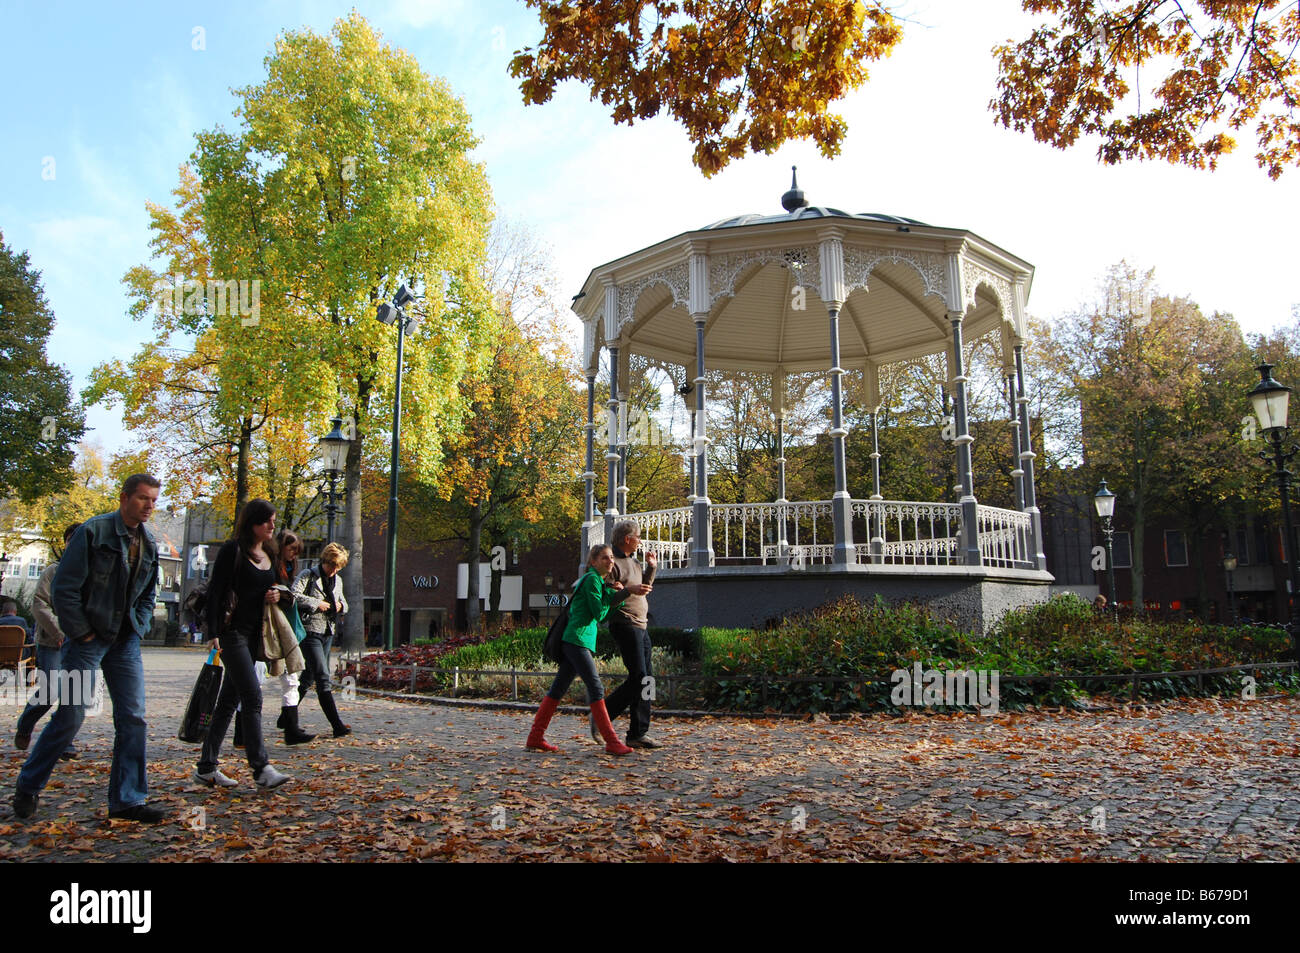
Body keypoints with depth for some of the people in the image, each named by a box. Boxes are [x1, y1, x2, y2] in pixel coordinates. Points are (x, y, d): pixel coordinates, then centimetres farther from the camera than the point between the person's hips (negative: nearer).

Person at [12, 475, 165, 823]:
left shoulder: (149, 544, 8)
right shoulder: (93, 531, -12)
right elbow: (64, 588, -13)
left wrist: (139, 627, 7)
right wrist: (81, 633, -11)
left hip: (126, 641, 6)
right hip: (88, 638, -6)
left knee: (133, 718, 1)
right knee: (71, 716, -1)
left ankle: (127, 800, 7)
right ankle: (28, 787, 22)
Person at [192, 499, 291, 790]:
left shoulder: (269, 554, 15)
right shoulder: (233, 550, -8)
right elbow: (215, 590, -11)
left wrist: (276, 596, 2)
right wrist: (214, 632, -17)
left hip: (254, 632, 8)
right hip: (232, 631, -8)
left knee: (229, 700, 10)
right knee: (252, 695, -13)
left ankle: (207, 766, 18)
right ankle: (260, 767, -11)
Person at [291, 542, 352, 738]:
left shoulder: (338, 581, 17)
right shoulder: (308, 575, -4)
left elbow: (343, 601, 27)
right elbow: (294, 595, -16)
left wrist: (341, 606, 4)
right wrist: (317, 603, -15)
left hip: (328, 633, 8)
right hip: (310, 631, -8)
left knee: (308, 678, 14)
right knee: (323, 678, -12)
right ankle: (337, 725, -14)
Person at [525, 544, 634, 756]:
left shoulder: (599, 581, 22)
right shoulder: (592, 579, -8)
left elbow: (611, 606, 15)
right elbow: (599, 613, -13)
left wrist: (624, 593, 1)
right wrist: (609, 594, -2)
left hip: (572, 642, 10)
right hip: (577, 639, -10)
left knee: (558, 689, 10)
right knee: (596, 688, -10)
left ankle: (535, 737, 14)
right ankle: (611, 742, -9)